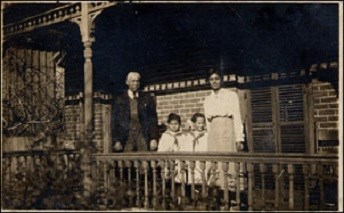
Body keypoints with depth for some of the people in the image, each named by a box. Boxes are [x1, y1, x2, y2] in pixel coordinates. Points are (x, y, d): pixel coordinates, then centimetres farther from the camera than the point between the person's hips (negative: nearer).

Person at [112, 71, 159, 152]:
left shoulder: (147, 98, 10)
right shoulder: (119, 100, 8)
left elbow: (153, 119, 7)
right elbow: (115, 121, 6)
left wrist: (154, 139, -2)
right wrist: (116, 141, -2)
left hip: (143, 134, 0)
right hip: (127, 135, 0)